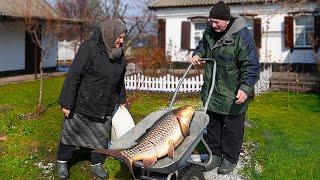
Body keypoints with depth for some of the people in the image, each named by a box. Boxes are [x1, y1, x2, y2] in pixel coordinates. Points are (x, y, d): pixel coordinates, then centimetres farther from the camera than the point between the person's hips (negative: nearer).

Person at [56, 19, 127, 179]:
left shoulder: (119, 54, 3)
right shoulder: (89, 49, -20)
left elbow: (120, 80, 19)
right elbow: (73, 76, -20)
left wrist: (121, 100, 24)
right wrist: (66, 104, -20)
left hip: (105, 109, 6)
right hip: (82, 106, -6)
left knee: (101, 137, 13)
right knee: (72, 134, 11)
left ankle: (97, 164, 31)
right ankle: (62, 162, 31)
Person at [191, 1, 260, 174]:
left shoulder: (242, 36, -20)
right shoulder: (210, 30, 2)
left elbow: (251, 66, -18)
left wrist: (245, 88, -25)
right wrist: (198, 54, 3)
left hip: (233, 95, -6)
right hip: (211, 90, 7)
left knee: (232, 128, 7)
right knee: (212, 124, 16)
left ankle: (230, 159, 25)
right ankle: (215, 154, 33)